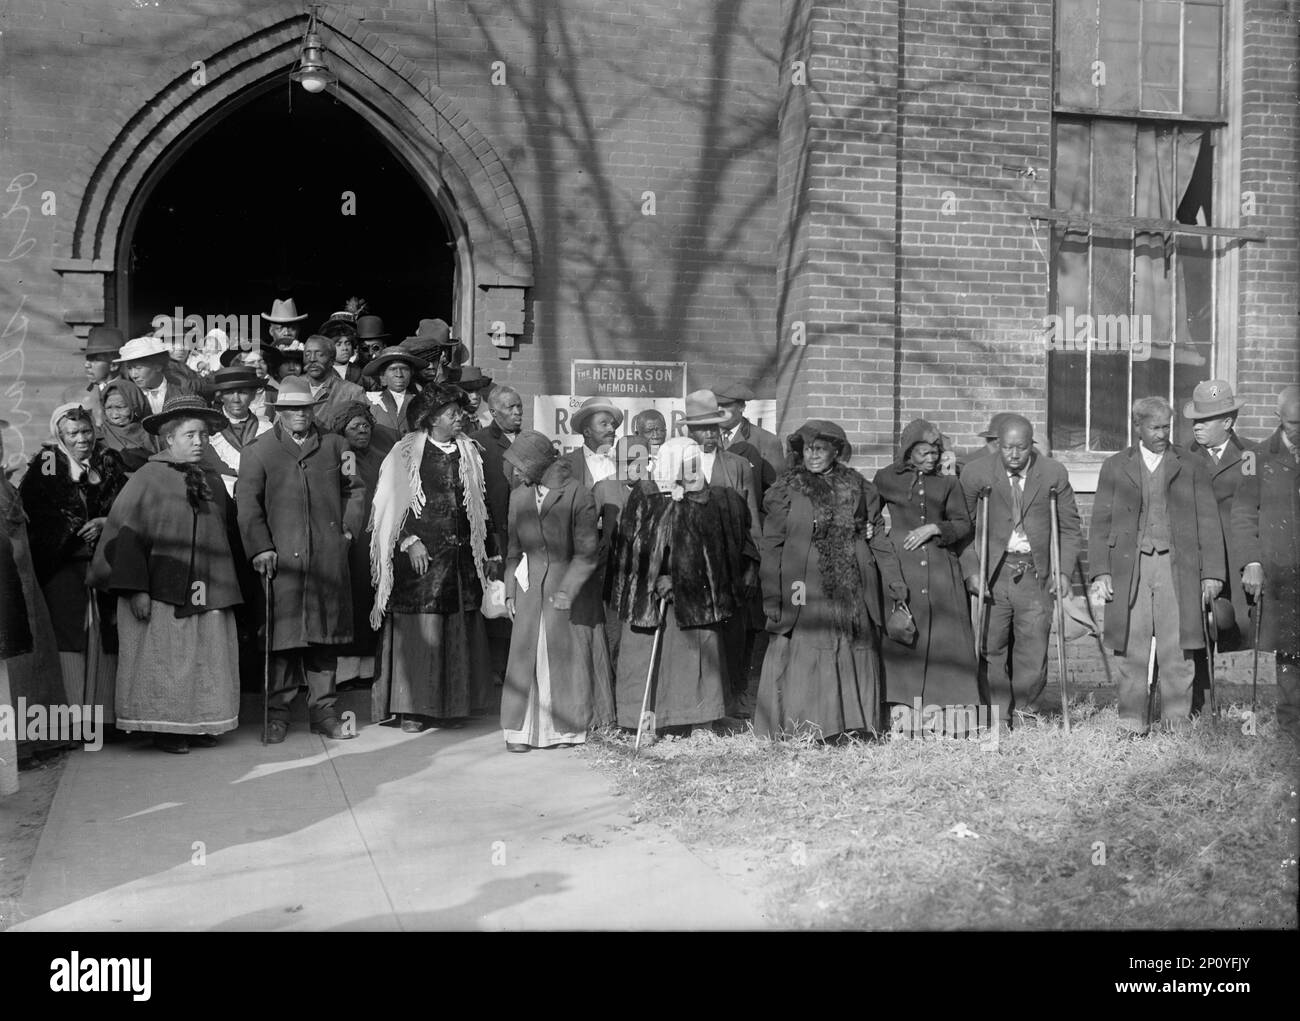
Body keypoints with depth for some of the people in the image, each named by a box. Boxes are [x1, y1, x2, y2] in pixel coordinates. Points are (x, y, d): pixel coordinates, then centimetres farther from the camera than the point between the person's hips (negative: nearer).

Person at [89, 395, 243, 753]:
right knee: (165, 660, -2)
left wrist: (225, 584, 13)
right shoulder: (148, 479, -5)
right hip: (161, 593, -5)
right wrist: (135, 588, -16)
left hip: (208, 593, 6)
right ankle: (166, 728, 8)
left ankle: (200, 724, 16)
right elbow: (125, 535, -10)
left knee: (207, 660, 6)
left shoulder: (214, 482, 13)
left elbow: (230, 535, 20)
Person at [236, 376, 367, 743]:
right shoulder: (257, 450, 4)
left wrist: (349, 529, 8)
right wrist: (260, 547, -10)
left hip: (328, 557, 3)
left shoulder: (334, 445, 14)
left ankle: (323, 710, 14)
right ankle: (277, 712, 9)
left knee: (325, 634, 6)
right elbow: (247, 502, -1)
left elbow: (355, 490, 19)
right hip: (281, 557, -3)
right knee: (283, 633, -2)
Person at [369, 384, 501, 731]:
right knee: (418, 631, -4)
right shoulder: (407, 453, -2)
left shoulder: (469, 452, 12)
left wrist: (491, 552, 13)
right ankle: (413, 707, 3)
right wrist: (410, 542, -15)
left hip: (462, 556, 5)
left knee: (459, 631, 5)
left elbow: (480, 504, 15)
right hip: (420, 554, -4)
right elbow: (394, 505, -4)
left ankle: (453, 705, 13)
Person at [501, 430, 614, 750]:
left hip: (572, 587, -4)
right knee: (526, 655, 0)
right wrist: (510, 591, 5)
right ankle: (523, 730, 5)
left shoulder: (578, 497, -11)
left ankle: (568, 728, 13)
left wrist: (567, 590, -18)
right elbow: (514, 549, 10)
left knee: (567, 655, 3)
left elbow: (586, 553, -11)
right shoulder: (519, 496, 5)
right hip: (530, 589, 4)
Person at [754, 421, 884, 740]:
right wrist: (773, 600, -6)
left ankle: (855, 731, 8)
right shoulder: (786, 487, 4)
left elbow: (878, 527, 26)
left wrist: (868, 531, 2)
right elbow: (772, 545, 0)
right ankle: (800, 734, 0)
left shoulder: (856, 486, 12)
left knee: (854, 662, 2)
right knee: (804, 662, -5)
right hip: (805, 591, -3)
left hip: (853, 591, 3)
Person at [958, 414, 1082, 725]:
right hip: (992, 573, 0)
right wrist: (971, 571, -6)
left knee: (1033, 658, -2)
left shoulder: (1054, 474, 2)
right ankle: (999, 721, 15)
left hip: (1035, 574, 0)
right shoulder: (977, 473, -1)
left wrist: (1064, 571, -2)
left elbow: (1070, 529, 9)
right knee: (992, 652, 3)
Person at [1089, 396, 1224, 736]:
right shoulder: (1115, 467, 11)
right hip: (1129, 566, 0)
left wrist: (1212, 573, 0)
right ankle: (1133, 720, 8)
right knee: (1131, 649, 0)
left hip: (1177, 567, 0)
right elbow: (1100, 523, 8)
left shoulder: (1190, 468, 10)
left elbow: (1208, 522, 8)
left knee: (1177, 650, -2)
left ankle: (1177, 720, 7)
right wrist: (1100, 572, -2)